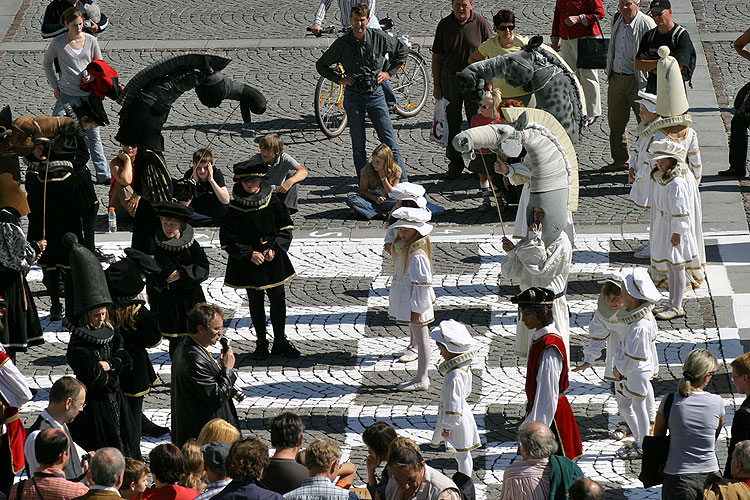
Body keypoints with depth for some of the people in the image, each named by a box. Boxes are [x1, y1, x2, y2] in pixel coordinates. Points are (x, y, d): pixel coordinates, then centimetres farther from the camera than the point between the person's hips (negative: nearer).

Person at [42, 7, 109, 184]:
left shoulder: (91, 40, -1)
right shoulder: (58, 43, -6)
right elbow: (47, 62, 10)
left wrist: (92, 76, -9)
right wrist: (55, 85, 4)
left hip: (88, 94, 2)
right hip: (67, 95, -2)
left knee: (93, 135, 7)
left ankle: (103, 175, 12)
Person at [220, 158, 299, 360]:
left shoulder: (272, 201, -3)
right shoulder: (234, 208, -11)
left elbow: (285, 229, 3)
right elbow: (228, 241, -9)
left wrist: (274, 249, -11)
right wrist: (249, 254, -17)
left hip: (274, 260, 2)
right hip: (248, 264, -2)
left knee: (278, 299, 7)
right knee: (255, 301, 9)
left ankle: (280, 340, 21)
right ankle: (261, 342, 21)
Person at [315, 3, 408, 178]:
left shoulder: (379, 38, -4)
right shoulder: (342, 43, -4)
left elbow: (402, 51, 13)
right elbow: (321, 65, 9)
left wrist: (388, 72, 6)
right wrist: (339, 79, -2)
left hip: (375, 95, 0)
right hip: (353, 96, 0)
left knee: (389, 141, -3)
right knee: (358, 144, 2)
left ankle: (402, 180, -2)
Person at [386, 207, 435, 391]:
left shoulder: (418, 255, -24)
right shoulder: (403, 248, 7)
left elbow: (422, 284, -23)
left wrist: (416, 309, -20)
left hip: (414, 302, -11)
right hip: (405, 300, 11)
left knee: (420, 338, 0)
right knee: (415, 335, 18)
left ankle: (421, 380, 9)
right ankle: (421, 377, 28)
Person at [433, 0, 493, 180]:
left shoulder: (481, 24, -5)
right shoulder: (444, 25, 1)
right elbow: (436, 56, 7)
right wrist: (436, 84, 4)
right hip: (450, 79, 2)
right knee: (451, 124, 6)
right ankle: (455, 164, 17)